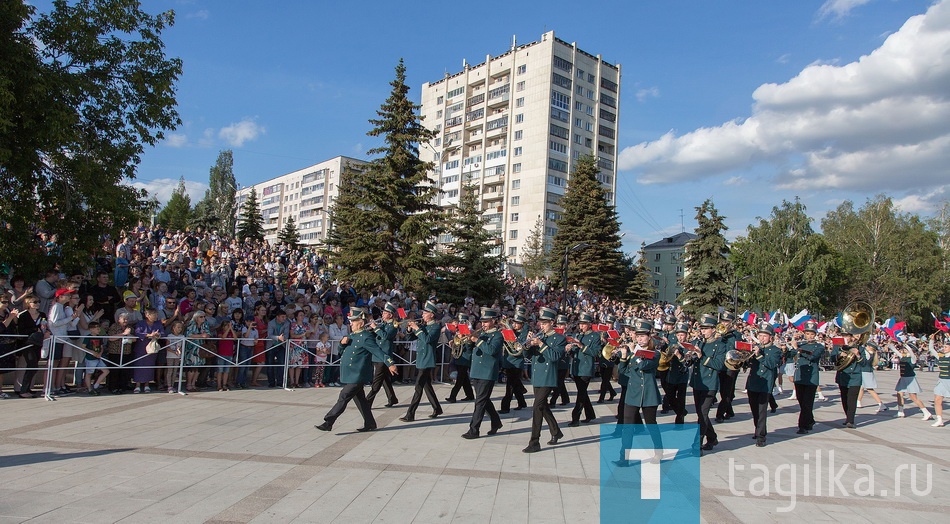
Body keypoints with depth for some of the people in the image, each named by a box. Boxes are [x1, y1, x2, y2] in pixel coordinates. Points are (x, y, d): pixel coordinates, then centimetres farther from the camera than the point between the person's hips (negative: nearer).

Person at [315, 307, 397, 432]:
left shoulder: (366, 337, -14)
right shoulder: (351, 336, 14)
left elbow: (378, 351, -18)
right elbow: (342, 352, 21)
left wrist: (390, 364, -24)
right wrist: (342, 343, -1)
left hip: (357, 375, -9)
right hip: (350, 375, 9)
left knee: (343, 398, -8)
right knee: (360, 399, 14)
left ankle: (328, 423, -5)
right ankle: (370, 424, 23)